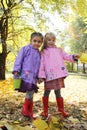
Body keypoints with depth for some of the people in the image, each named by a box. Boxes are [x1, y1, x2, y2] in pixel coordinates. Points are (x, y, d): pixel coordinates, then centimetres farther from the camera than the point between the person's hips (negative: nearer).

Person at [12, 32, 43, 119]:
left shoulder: (39, 54, 16)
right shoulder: (25, 49, -1)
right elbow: (19, 60, -4)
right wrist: (16, 70, -13)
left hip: (33, 77, 6)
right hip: (25, 75, -6)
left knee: (30, 94, 9)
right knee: (30, 93, -14)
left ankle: (29, 113, 20)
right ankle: (25, 110, 6)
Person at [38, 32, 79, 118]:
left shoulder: (58, 50, 16)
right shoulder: (44, 52, 6)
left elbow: (65, 56, 9)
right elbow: (42, 64, 0)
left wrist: (73, 57, -12)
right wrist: (41, 76, -7)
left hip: (58, 75, 2)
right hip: (49, 75, -2)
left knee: (58, 92, 11)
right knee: (46, 92, 7)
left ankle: (61, 110, 21)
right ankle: (45, 111, 19)